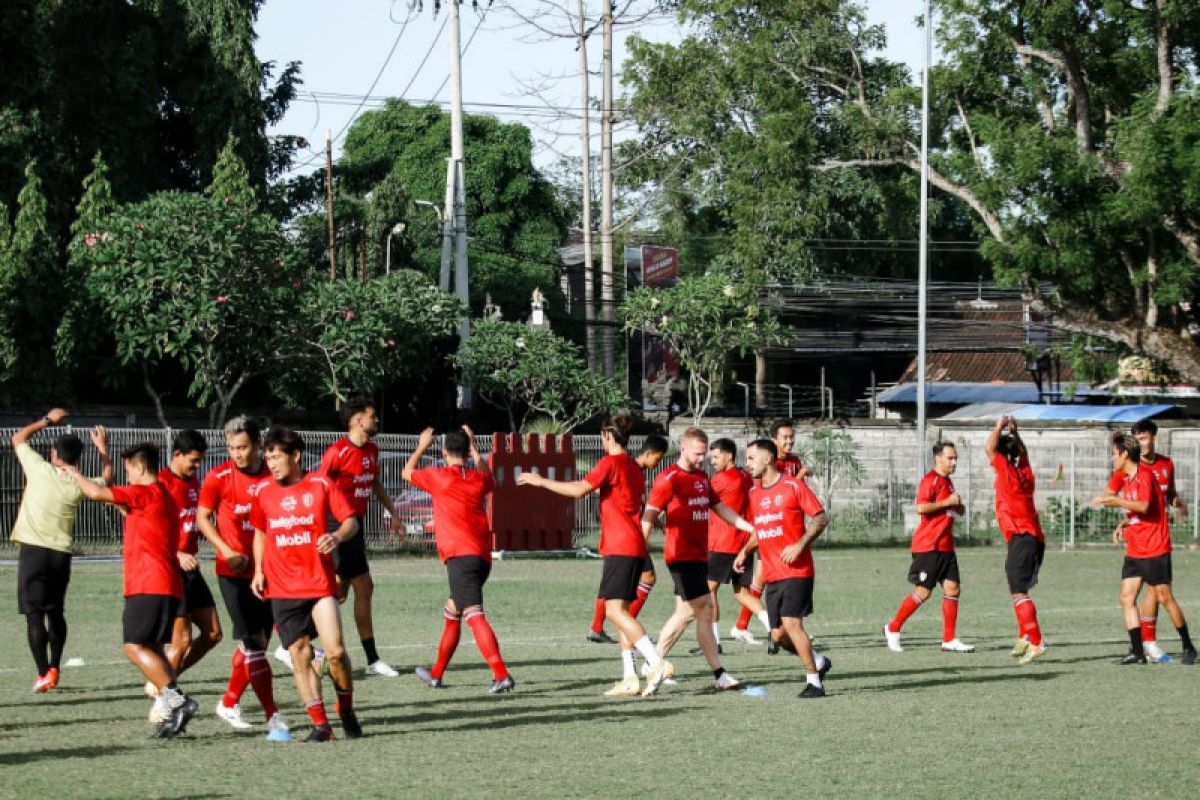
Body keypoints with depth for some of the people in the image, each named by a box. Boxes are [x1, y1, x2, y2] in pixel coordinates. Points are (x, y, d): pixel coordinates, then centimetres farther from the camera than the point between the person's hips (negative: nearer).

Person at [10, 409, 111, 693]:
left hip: (33, 550, -4)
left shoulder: (41, 470, -7)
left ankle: (43, 674, -9)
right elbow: (107, 478, 23)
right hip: (61, 554, 4)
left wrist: (47, 420, 19)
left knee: (34, 614, -3)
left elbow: (18, 437, 9)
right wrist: (102, 448, 33)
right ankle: (54, 668, 23)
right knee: (56, 612, 20)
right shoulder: (79, 485, 0)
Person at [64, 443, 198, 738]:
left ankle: (177, 701, -20)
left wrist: (74, 474, 1)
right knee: (151, 648, 12)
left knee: (135, 647, -12)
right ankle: (174, 712, 5)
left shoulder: (146, 492, -10)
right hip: (165, 586, 10)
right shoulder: (162, 498, 20)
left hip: (150, 587, -10)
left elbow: (96, 493, -15)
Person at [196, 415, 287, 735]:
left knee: (255, 643, 11)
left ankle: (229, 703, 30)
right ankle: (273, 716, -12)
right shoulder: (218, 477, -7)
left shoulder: (273, 476, 0)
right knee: (253, 643, -10)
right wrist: (227, 551, -10)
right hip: (234, 573, -4)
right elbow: (202, 518, 2)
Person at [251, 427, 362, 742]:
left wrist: (337, 536, -21)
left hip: (320, 582, -2)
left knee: (335, 651, -12)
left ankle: (346, 710, 11)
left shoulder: (321, 485, -1)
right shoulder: (265, 494, 7)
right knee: (300, 655, -3)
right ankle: (320, 724, 2)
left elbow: (351, 521, 0)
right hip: (282, 589, 2)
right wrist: (258, 570, 9)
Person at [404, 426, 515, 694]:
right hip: (483, 556, 7)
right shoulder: (479, 479, 12)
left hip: (460, 557, -7)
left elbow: (408, 472, 18)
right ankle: (436, 674, 33)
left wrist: (422, 446, 33)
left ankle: (502, 676, -29)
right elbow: (490, 480, 39)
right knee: (452, 612, 22)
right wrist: (475, 450, 43)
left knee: (474, 615, -16)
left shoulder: (439, 476, -2)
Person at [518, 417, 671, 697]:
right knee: (620, 611, 9)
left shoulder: (611, 462, -8)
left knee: (615, 609, -14)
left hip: (620, 548, -9)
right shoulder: (635, 468, 18)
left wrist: (541, 481, -7)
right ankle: (630, 678, 5)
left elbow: (579, 490, -15)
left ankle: (656, 661, -24)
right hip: (635, 548, 9)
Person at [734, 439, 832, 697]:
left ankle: (814, 681, -6)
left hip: (797, 571, -7)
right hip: (772, 575, 7)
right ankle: (818, 661, 28)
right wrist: (745, 552, 8)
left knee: (791, 623, -16)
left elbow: (821, 518, -6)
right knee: (778, 635, 4)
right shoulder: (754, 493, 13)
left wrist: (800, 544, -18)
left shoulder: (793, 486, -6)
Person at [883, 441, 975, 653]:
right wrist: (948, 502, -20)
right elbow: (921, 507, -24)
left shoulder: (947, 481, 18)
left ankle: (949, 640, 4)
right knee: (923, 592, -6)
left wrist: (957, 507, 12)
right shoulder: (931, 480, -11)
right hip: (928, 546, -9)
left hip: (945, 546, 9)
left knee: (952, 589, 0)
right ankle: (892, 629, 9)